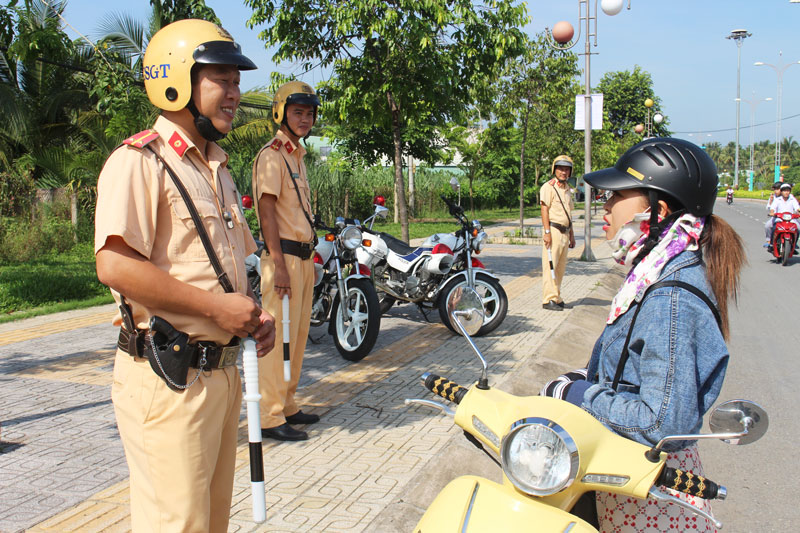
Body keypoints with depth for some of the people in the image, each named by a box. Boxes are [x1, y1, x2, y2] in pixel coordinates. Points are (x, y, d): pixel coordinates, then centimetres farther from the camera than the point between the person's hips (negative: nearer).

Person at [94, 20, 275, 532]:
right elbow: (116, 266, -24)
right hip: (169, 379, -9)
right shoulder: (139, 160, -12)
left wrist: (254, 315, 8)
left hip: (223, 370, 9)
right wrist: (217, 306, -19)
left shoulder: (217, 168, 18)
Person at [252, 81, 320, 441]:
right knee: (278, 337, -7)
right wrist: (279, 265, -22)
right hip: (284, 255, -9)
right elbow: (267, 211, -16)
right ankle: (270, 416, -1)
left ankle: (286, 406, 23)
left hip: (304, 257, 10)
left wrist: (307, 259, 19)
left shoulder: (297, 155, 20)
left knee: (297, 335, 13)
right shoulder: (272, 154, -9)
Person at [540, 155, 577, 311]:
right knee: (550, 266, -10)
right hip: (553, 230, -8)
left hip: (565, 232, 8)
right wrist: (547, 232, -20)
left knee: (561, 268, 10)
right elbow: (544, 210, -12)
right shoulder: (549, 187, -6)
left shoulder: (567, 189, 20)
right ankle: (548, 299, -9)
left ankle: (557, 298, 17)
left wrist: (571, 234, 23)